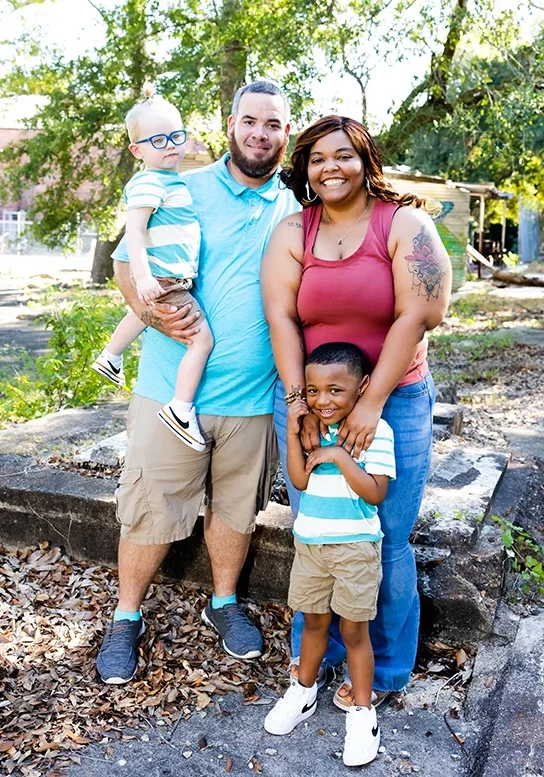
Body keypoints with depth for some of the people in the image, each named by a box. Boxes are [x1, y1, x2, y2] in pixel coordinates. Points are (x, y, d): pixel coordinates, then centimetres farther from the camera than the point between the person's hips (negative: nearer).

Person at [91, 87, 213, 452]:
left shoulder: (174, 181, 12)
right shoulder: (149, 183, -17)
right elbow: (134, 230, -24)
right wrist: (142, 277, -32)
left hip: (171, 277, 11)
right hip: (165, 280, -11)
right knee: (203, 338, -13)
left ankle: (110, 357, 58)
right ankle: (181, 409, -9)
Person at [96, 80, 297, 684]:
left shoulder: (294, 211, 8)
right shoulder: (182, 191, 1)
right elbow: (127, 261, 3)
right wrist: (149, 311, -17)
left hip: (253, 395, 2)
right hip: (171, 388, -2)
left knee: (236, 509, 16)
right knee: (150, 512, 6)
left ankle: (224, 603, 40)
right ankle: (126, 618, 29)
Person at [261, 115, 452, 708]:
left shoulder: (405, 224, -4)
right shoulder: (292, 232, 4)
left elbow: (417, 315, -13)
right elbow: (280, 318, -5)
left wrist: (371, 403, -17)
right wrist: (297, 403, -15)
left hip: (393, 403, -2)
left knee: (385, 541, 5)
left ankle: (385, 669, 28)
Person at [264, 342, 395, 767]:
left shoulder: (375, 430, -15)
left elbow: (375, 493, -19)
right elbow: (300, 480, -7)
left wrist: (339, 456, -26)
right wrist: (293, 432, -18)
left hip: (355, 546, -4)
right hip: (310, 541, 4)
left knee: (354, 629, 8)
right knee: (314, 621, 20)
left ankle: (362, 710, 25)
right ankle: (304, 690, 39)